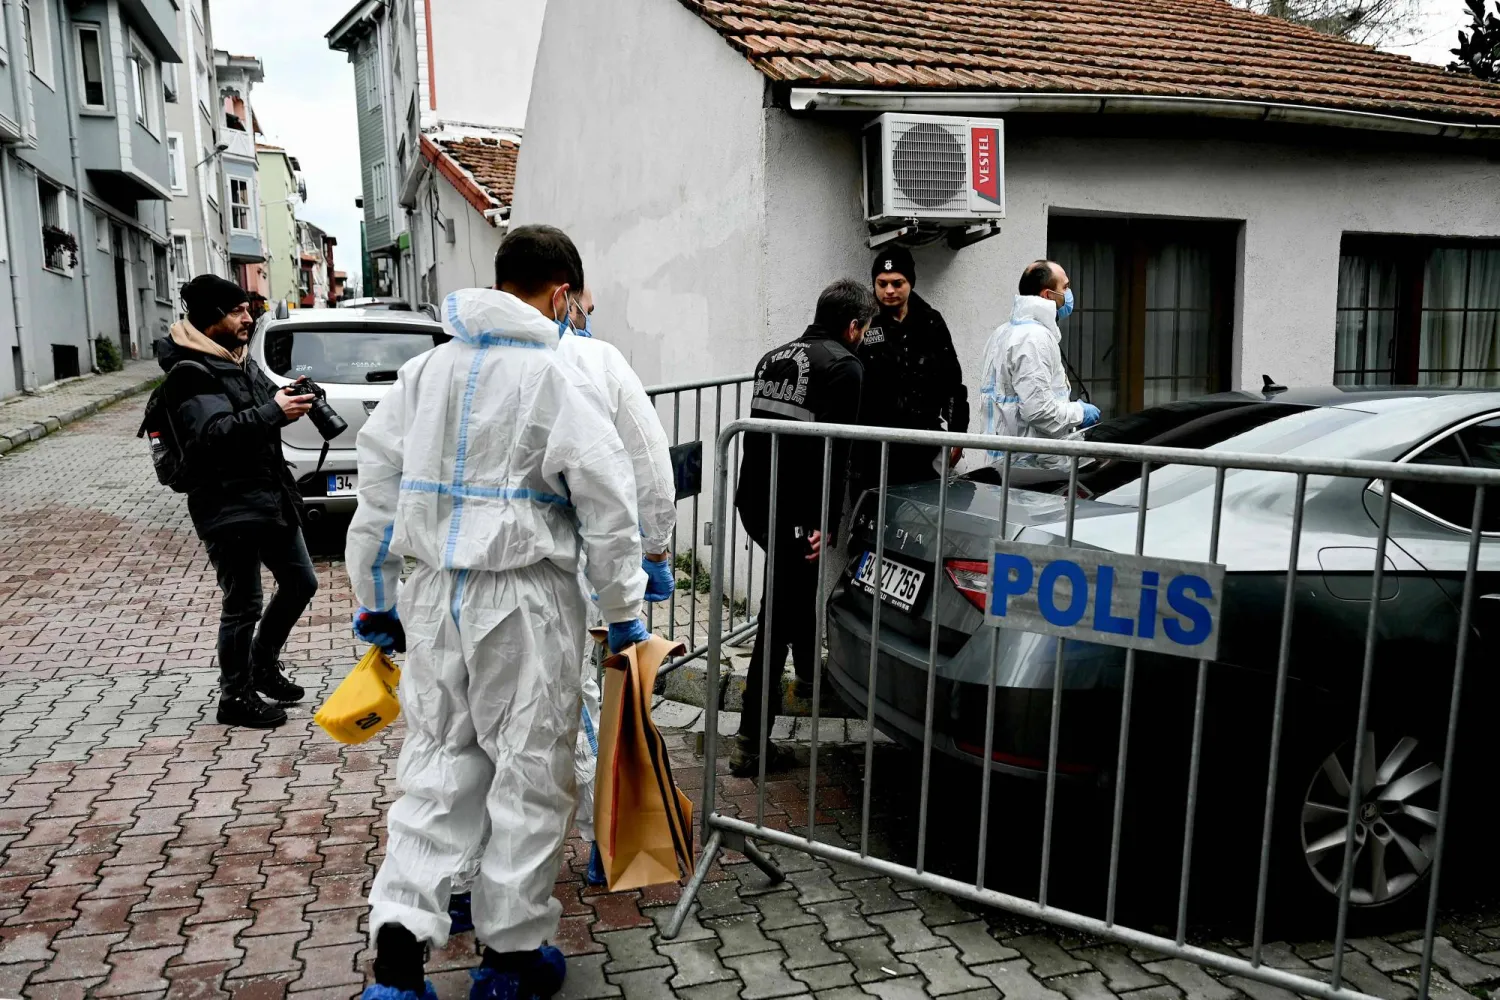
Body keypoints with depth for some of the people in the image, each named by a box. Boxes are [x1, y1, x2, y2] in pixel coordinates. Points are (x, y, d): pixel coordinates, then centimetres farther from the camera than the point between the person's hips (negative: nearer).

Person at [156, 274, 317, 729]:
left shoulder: (241, 360, 14)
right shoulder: (191, 373, -14)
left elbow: (264, 406, 20)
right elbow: (213, 433, -26)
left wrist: (288, 398, -1)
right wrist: (273, 412, -30)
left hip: (271, 496, 9)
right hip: (229, 507, -9)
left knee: (301, 582, 16)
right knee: (244, 606, -1)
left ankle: (263, 665, 34)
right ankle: (235, 697, 15)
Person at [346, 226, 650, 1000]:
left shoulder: (423, 370, 8)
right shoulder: (554, 379, -10)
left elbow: (377, 488, 11)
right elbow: (606, 505, -11)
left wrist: (375, 601, 19)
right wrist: (623, 611, 0)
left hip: (431, 593, 6)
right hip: (522, 597, -5)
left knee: (438, 762, 16)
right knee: (529, 772, 8)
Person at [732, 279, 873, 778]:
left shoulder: (774, 357, 17)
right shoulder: (843, 365, -7)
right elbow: (833, 448, -18)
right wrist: (826, 521, -20)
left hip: (755, 502, 8)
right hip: (795, 511, -8)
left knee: (797, 587, 26)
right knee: (781, 613, 0)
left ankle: (807, 678, 42)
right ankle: (752, 742, 10)